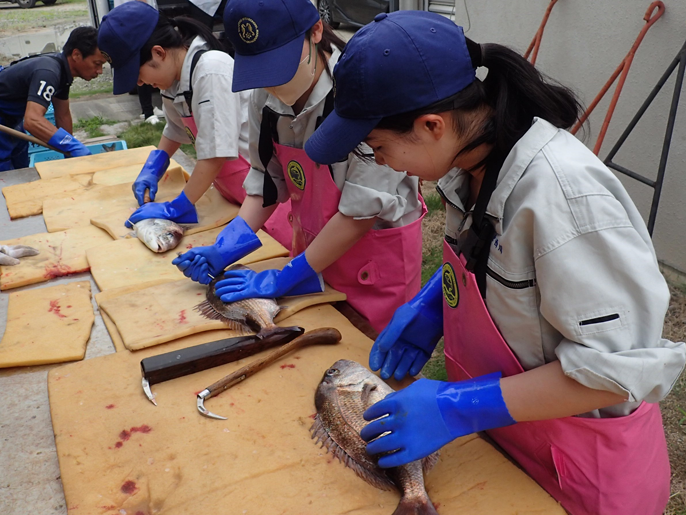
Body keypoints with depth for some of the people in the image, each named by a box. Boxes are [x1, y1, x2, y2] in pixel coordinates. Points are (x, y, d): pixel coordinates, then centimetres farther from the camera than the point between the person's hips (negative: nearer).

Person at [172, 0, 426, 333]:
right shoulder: (266, 96, -8)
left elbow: (363, 209, -25)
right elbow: (267, 181, 2)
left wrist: (285, 278, -20)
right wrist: (226, 250, -11)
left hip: (378, 252, -5)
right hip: (315, 246, 6)